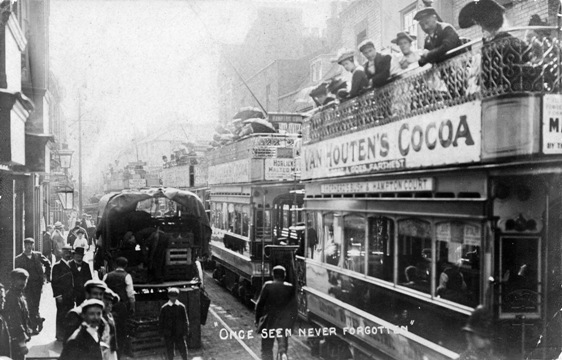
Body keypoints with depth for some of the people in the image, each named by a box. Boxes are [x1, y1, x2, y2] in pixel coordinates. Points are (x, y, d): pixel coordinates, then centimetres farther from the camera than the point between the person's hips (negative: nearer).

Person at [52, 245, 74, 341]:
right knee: (61, 315, 1)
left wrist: (73, 293, 10)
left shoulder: (71, 265, 12)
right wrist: (58, 295, -14)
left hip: (70, 296, 6)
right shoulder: (57, 266, -8)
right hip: (62, 296, -6)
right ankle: (60, 335, 10)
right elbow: (54, 282, -10)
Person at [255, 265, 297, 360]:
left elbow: (260, 304, -7)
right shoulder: (290, 288, -2)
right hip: (284, 323, 2)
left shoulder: (267, 286, -9)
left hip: (269, 321, -1)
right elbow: (293, 307, 3)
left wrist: (257, 320, 4)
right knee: (282, 339, 17)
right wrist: (291, 323, 13)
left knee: (267, 348, 9)